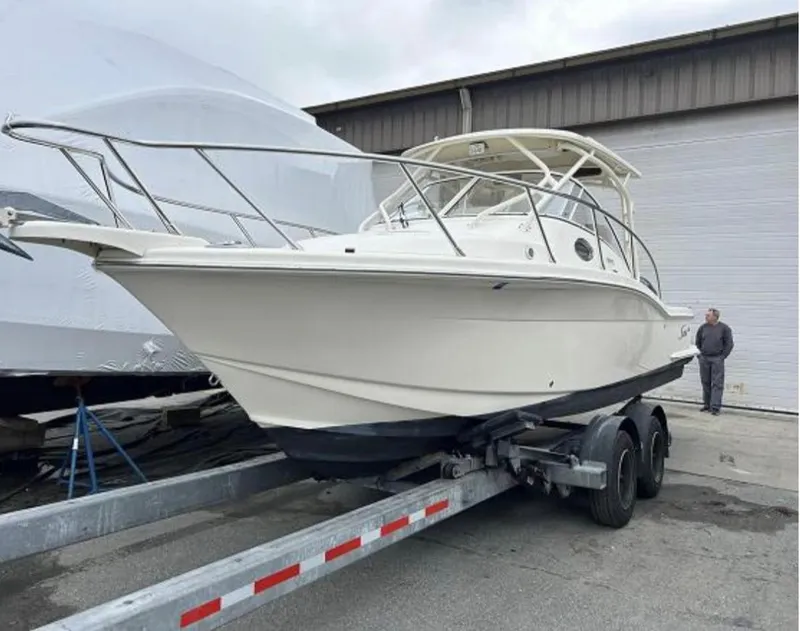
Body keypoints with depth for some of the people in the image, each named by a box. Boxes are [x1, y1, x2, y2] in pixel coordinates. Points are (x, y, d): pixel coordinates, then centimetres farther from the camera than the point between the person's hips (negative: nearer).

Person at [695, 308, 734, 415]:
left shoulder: (724, 328, -2)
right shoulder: (703, 327, 8)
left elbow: (729, 344, 0)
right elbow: (697, 342, 16)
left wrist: (722, 357, -6)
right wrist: (699, 355, 9)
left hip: (717, 359, -4)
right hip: (704, 359, 4)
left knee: (717, 384, -5)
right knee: (705, 383, 9)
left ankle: (715, 407, -5)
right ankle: (707, 404, 19)